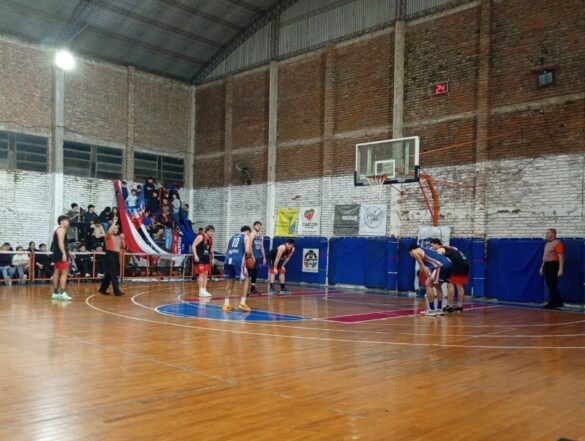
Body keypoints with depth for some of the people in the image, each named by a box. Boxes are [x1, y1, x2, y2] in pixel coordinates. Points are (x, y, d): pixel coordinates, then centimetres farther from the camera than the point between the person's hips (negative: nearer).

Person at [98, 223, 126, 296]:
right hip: (110, 254, -7)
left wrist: (122, 239, 1)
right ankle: (117, 291, -8)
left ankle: (102, 289, 24)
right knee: (113, 274, -8)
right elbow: (109, 232, -29)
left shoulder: (118, 237, 15)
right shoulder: (109, 236, -4)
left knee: (109, 274, 13)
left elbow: (123, 247, 15)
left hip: (116, 255, 7)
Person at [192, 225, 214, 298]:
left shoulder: (211, 239, 10)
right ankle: (201, 291, -5)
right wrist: (195, 256, -25)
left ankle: (204, 290, 13)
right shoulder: (201, 237, -14)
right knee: (201, 274, -8)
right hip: (199, 258, -8)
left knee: (206, 274, 8)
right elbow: (193, 246, -18)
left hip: (206, 258, 8)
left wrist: (212, 258, 16)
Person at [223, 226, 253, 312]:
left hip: (228, 260, 5)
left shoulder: (233, 236, 28)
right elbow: (247, 251, -6)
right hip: (238, 261, -5)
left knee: (230, 282, 19)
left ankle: (226, 304, 15)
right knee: (245, 280, 14)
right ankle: (242, 303, 6)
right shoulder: (247, 237, 11)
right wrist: (250, 256, 16)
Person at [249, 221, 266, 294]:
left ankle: (253, 288, 15)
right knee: (249, 273, -7)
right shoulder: (252, 235, -7)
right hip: (253, 257, -7)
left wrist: (264, 257, 16)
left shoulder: (261, 236, 17)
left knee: (255, 273, 10)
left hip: (259, 257, 7)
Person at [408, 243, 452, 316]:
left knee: (428, 284, 3)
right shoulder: (425, 251, 36)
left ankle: (431, 310, 3)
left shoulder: (415, 252, 12)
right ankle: (439, 309, 26)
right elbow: (429, 265, 37)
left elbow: (422, 266, 4)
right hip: (449, 264, 8)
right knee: (437, 285, 24)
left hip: (441, 265, -8)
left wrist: (429, 277, 4)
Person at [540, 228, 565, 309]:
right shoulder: (547, 243, 16)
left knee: (552, 286, -6)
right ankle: (559, 302, 20)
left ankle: (551, 303, 0)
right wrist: (542, 267, 21)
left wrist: (561, 269, -22)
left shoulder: (557, 243, -12)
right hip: (547, 266, 9)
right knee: (550, 285, 11)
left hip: (554, 266, -9)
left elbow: (561, 257, -18)